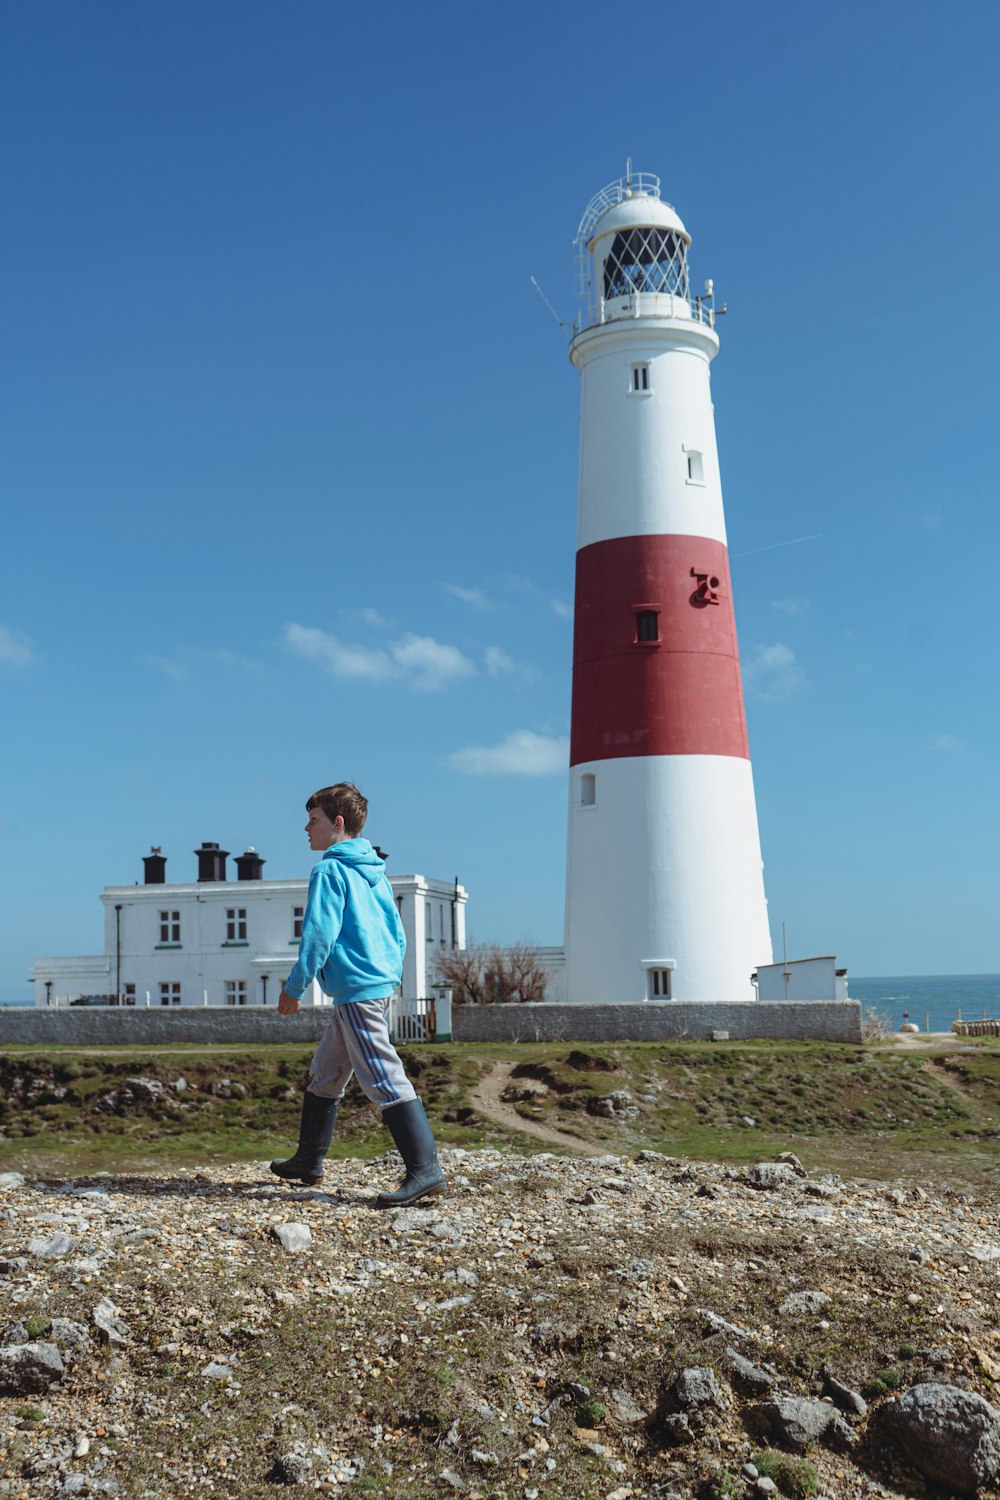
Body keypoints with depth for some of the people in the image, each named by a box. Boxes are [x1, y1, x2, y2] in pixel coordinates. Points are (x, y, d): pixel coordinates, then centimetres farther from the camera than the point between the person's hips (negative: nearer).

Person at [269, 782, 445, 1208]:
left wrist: (294, 987, -9)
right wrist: (391, 978, 25)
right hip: (382, 983, 10)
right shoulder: (374, 872, 17)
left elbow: (318, 934, -16)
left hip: (356, 989, -10)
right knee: (325, 1074, 19)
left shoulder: (329, 871, -10)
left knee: (384, 1078, -12)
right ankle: (308, 1160, 29)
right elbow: (397, 931, 19)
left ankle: (425, 1169, -15)